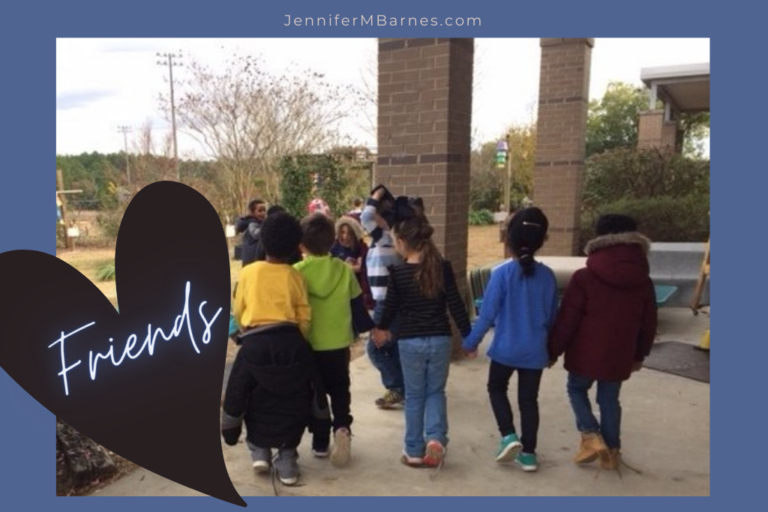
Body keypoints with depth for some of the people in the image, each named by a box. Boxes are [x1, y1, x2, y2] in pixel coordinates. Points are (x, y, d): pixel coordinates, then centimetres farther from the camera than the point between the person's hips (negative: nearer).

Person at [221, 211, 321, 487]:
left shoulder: (248, 272, 2)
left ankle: (260, 450, 22)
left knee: (256, 400, 22)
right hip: (289, 343, 0)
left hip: (255, 344, 0)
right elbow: (305, 318, 2)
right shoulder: (295, 276, 0)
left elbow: (238, 312, 10)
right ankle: (287, 460, 16)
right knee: (290, 403, 12)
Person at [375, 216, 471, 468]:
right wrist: (469, 336, 6)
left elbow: (391, 307, 0)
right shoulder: (443, 267, -5)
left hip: (410, 341, -1)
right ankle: (436, 438, 1)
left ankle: (414, 451, 20)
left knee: (414, 395, 13)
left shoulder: (397, 272, -10)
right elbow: (456, 305, -4)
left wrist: (381, 329, 20)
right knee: (436, 391, 18)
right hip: (440, 339, 2)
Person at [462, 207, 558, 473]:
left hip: (505, 347, -3)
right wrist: (548, 343, 23)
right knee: (529, 399, 15)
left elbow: (487, 314, -13)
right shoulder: (547, 275, -3)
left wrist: (470, 342, -1)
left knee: (496, 388, 20)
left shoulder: (502, 272, -16)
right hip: (535, 350, 3)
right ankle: (528, 454, 21)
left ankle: (509, 436, 6)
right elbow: (552, 316, 7)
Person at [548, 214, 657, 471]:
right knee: (610, 400, 18)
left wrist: (553, 351, -2)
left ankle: (591, 436, 5)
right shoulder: (643, 281, 0)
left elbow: (567, 320, -13)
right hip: (619, 356, 4)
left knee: (577, 389, 19)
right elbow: (648, 324, 9)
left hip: (585, 354, -3)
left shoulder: (584, 277, -15)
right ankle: (611, 451, 25)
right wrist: (639, 355, 22)